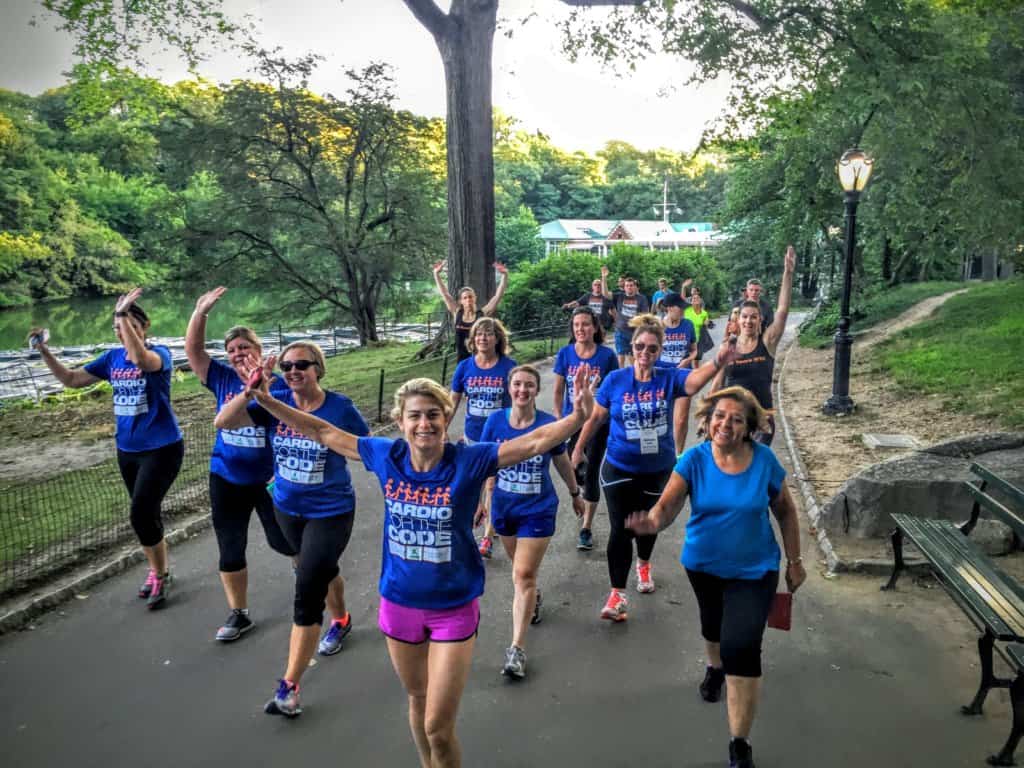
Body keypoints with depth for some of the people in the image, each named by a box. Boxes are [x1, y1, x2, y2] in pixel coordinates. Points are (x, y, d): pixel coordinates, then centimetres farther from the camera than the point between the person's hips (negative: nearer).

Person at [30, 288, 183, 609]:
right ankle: (159, 570, 32)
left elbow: (141, 359, -37)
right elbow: (72, 379, 10)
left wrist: (124, 314, -35)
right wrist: (44, 351, -1)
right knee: (146, 514, 15)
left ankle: (160, 575, 8)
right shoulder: (112, 358, 5)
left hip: (162, 448, -7)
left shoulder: (159, 353, -13)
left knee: (141, 513, -11)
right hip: (128, 450, 7)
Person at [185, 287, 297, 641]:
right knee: (230, 549, 11)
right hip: (226, 481, 4)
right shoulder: (223, 380, -2)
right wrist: (201, 312, -17)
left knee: (283, 541, 13)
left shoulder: (279, 385, -13)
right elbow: (193, 350, -6)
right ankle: (238, 614, 29)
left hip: (269, 479, -3)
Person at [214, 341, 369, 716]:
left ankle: (289, 687, 4)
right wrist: (250, 392, -33)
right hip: (287, 508, 5)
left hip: (330, 513, -4)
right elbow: (222, 422, -20)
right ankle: (340, 620, 57)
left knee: (307, 592, -7)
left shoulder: (340, 407, -18)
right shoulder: (274, 403, -10)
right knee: (321, 570, 27)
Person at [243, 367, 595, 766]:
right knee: (418, 700, 25)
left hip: (454, 609, -3)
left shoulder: (469, 460, -19)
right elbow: (324, 433, 0)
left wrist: (579, 416, -42)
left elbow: (536, 441, -27)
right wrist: (268, 401, -1)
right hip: (399, 604, 4)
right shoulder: (387, 455, -10)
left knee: (438, 728, 3)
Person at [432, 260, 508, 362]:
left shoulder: (482, 314, -4)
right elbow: (444, 293, 5)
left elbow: (498, 295, -9)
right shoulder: (457, 313, 3)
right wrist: (436, 274, 3)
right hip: (463, 361, 3)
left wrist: (504, 275, -18)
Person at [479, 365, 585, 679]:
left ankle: (517, 648, 0)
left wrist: (575, 494, 15)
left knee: (523, 575, -8)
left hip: (538, 509, -3)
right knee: (522, 568, 22)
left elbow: (562, 462, 3)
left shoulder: (550, 424, -12)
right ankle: (533, 597, 56)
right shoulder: (495, 421, -8)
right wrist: (482, 499, 4)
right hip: (504, 507, 3)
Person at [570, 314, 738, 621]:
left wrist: (718, 362, -54)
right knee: (620, 529, -3)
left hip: (658, 469, 1)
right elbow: (596, 417, 0)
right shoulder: (615, 380, -11)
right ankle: (617, 594, 8)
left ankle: (643, 564, 50)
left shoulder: (669, 378, -12)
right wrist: (579, 449, 8)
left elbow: (696, 379, -34)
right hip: (619, 468, -1)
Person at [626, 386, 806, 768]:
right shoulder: (694, 459, -18)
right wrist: (651, 522, -50)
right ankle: (715, 667, 64)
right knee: (713, 626, 27)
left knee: (742, 647, -12)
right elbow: (667, 505, -28)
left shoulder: (764, 461, -17)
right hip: (703, 564, 2)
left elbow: (785, 511, -2)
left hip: (754, 569, -2)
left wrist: (794, 561, 1)